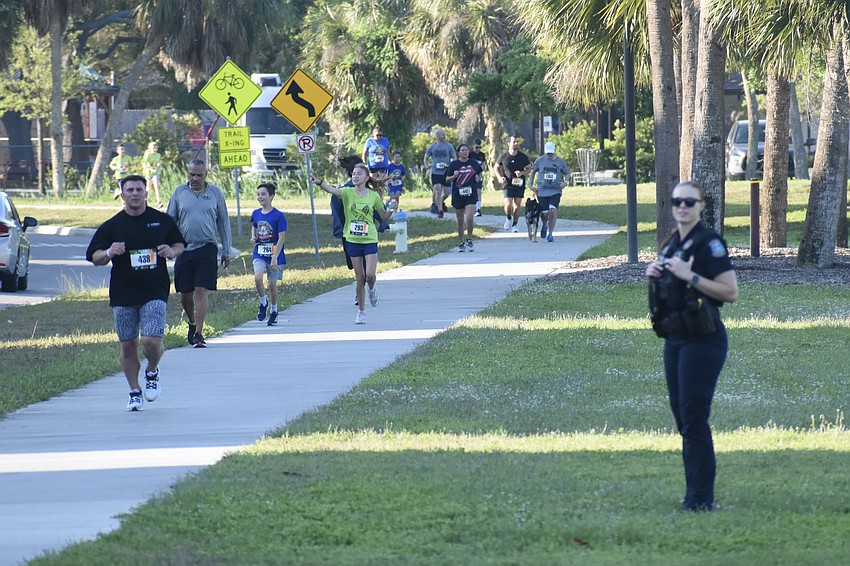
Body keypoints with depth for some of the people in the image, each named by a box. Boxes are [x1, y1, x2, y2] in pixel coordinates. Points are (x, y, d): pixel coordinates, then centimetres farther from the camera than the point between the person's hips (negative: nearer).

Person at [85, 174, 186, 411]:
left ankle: (152, 372, 18)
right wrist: (109, 253, -17)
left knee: (152, 341, -14)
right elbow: (94, 257, 5)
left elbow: (180, 245, 17)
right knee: (128, 345, 5)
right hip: (122, 294, 1)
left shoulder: (162, 221, 5)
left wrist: (172, 252, -6)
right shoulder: (111, 226, 3)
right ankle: (134, 392, 21)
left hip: (155, 291, -1)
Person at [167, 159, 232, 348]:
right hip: (184, 249, 2)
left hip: (207, 249, -2)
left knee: (202, 291, -11)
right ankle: (192, 323, 33)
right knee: (185, 293, 7)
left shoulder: (215, 193, 6)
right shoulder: (179, 192, 7)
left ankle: (199, 333, -9)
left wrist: (226, 251, 9)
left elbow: (224, 222, 12)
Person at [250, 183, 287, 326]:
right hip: (259, 254, 3)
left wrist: (275, 257, -17)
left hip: (274, 255, -3)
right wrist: (253, 238, 4)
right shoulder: (256, 214, 4)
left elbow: (281, 237, -12)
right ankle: (263, 303, 5)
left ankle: (274, 311, 24)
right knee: (257, 278, -19)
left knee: (272, 284, 5)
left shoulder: (278, 216, -11)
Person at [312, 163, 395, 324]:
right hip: (353, 240, 1)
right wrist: (319, 183, -42)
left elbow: (383, 216, 11)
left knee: (370, 275, -13)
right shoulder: (348, 192, -2)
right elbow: (331, 190, -22)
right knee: (360, 278, 5)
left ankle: (372, 289, 24)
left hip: (370, 240, -1)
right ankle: (361, 311, 17)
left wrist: (392, 210, -11)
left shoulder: (373, 196, 0)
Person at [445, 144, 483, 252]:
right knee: (460, 220, 7)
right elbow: (447, 179, 4)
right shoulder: (453, 164, 2)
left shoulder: (474, 163, 6)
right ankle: (461, 243, 20)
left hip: (471, 195, 0)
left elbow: (479, 173, 23)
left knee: (470, 218, -15)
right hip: (457, 195, 0)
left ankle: (469, 240, 3)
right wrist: (454, 176, -16)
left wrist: (478, 178, 1)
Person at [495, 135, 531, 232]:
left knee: (517, 205, 3)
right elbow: (497, 168, 12)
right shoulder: (503, 156, 0)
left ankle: (514, 224, 17)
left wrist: (522, 173, -12)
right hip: (507, 184, -1)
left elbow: (529, 168, 9)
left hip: (519, 184, 1)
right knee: (508, 204, -13)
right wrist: (499, 178, -5)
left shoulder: (523, 157, 1)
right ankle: (508, 218, 16)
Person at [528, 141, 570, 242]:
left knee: (553, 211, -16)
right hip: (542, 191, 1)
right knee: (544, 213, -1)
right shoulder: (539, 161, 4)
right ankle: (544, 225, 35)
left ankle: (550, 234, -6)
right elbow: (533, 172, 14)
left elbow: (567, 173, 13)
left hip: (555, 191, -1)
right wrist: (531, 185, 5)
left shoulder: (560, 162, 4)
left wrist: (565, 182, -6)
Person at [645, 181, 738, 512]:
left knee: (694, 417, -10)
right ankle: (696, 493, 19)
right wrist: (654, 275, 5)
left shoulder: (709, 243, -12)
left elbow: (730, 292, -18)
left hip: (703, 341, -9)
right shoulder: (672, 243, 14)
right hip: (675, 340, 9)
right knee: (682, 415, 11)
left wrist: (690, 276, -23)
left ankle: (701, 497, -7)